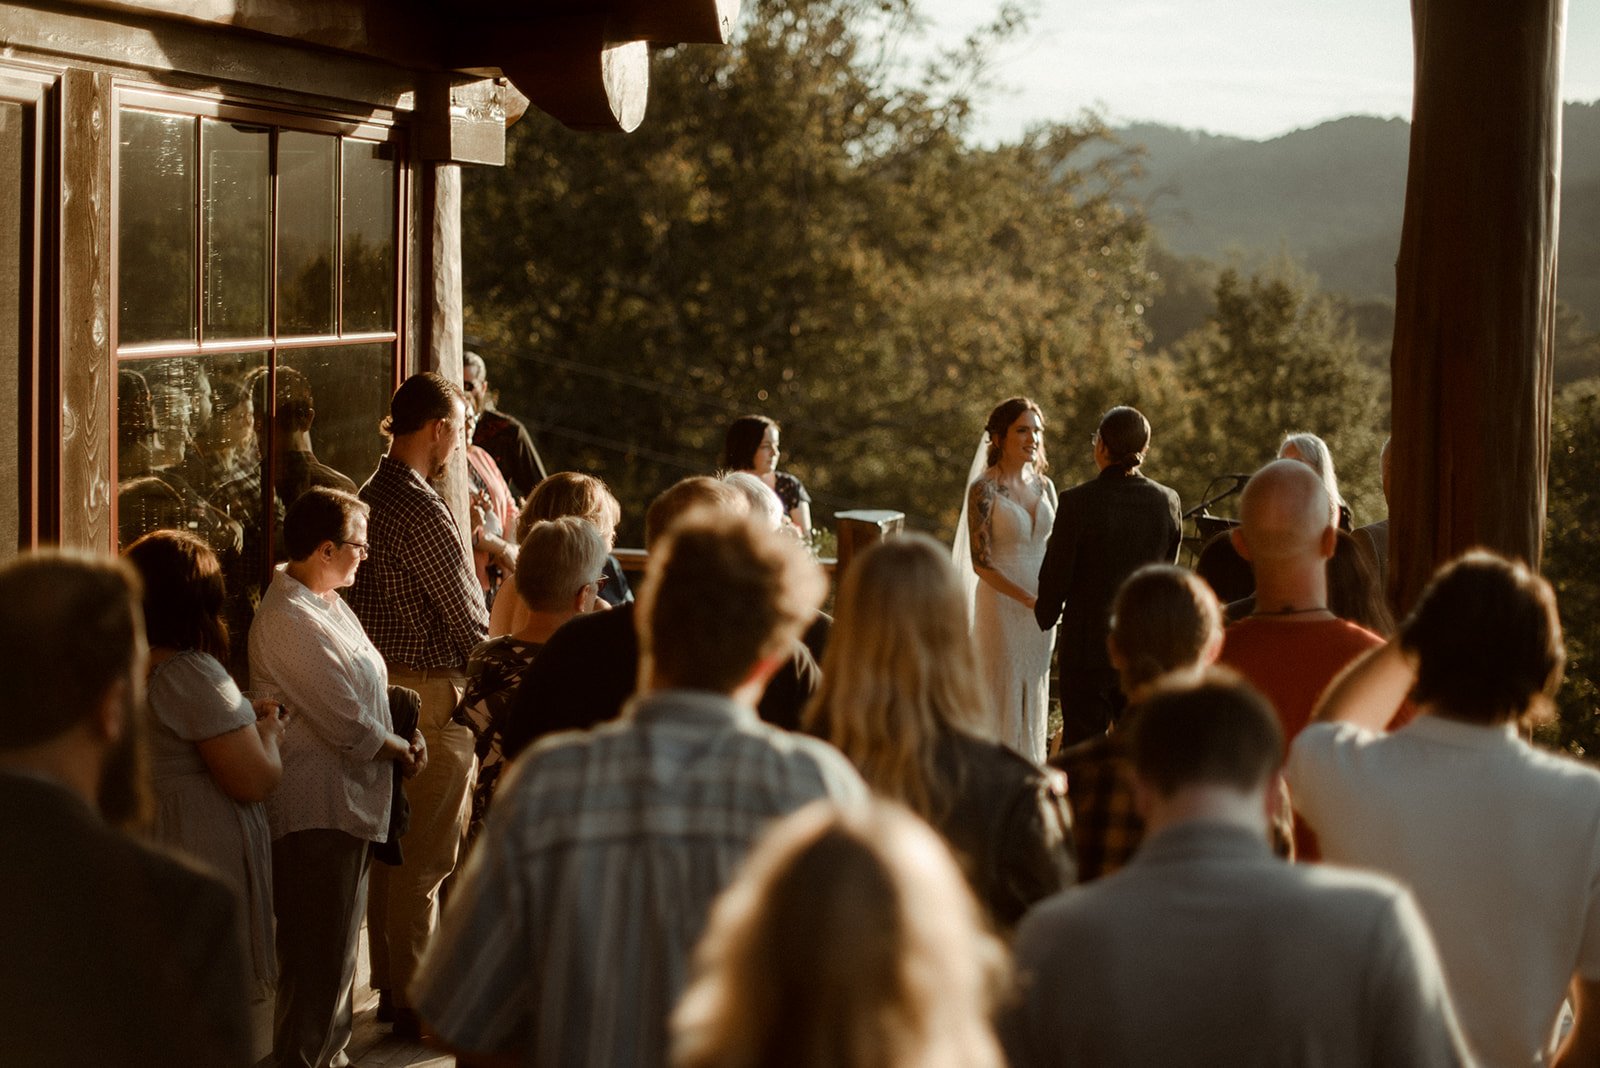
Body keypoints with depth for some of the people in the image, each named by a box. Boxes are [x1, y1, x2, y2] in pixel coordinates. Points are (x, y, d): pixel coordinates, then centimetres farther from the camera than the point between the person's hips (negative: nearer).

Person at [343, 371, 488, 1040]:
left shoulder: (370, 496, 10)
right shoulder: (423, 512, -19)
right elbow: (467, 620, -17)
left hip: (384, 680, 9)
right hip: (431, 691, -9)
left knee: (391, 844, 16)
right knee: (424, 854, -2)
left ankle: (391, 984, 27)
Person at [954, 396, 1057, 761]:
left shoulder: (1044, 486, 6)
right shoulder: (983, 490, -12)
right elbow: (980, 563, -15)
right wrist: (1028, 600, -22)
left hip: (1042, 605, 5)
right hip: (1001, 603, -5)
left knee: (1034, 694, 12)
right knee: (1003, 694, -1)